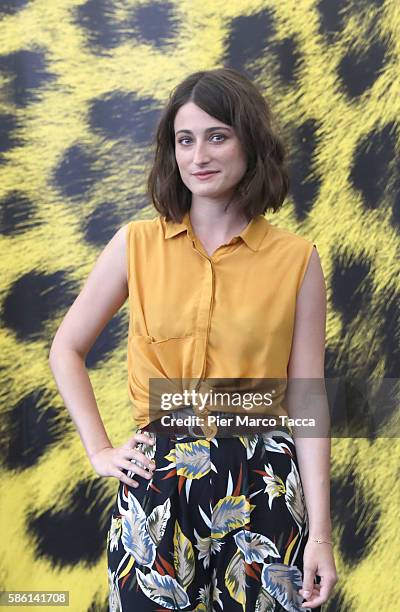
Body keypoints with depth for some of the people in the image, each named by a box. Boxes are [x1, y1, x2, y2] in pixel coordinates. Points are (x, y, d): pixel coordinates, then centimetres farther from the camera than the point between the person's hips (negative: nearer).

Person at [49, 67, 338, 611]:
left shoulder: (296, 259, -2)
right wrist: (99, 450, 1)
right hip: (157, 481, 1)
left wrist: (321, 534, -4)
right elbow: (66, 350, 10)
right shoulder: (136, 244, 0)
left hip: (264, 483, 0)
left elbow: (308, 400, -3)